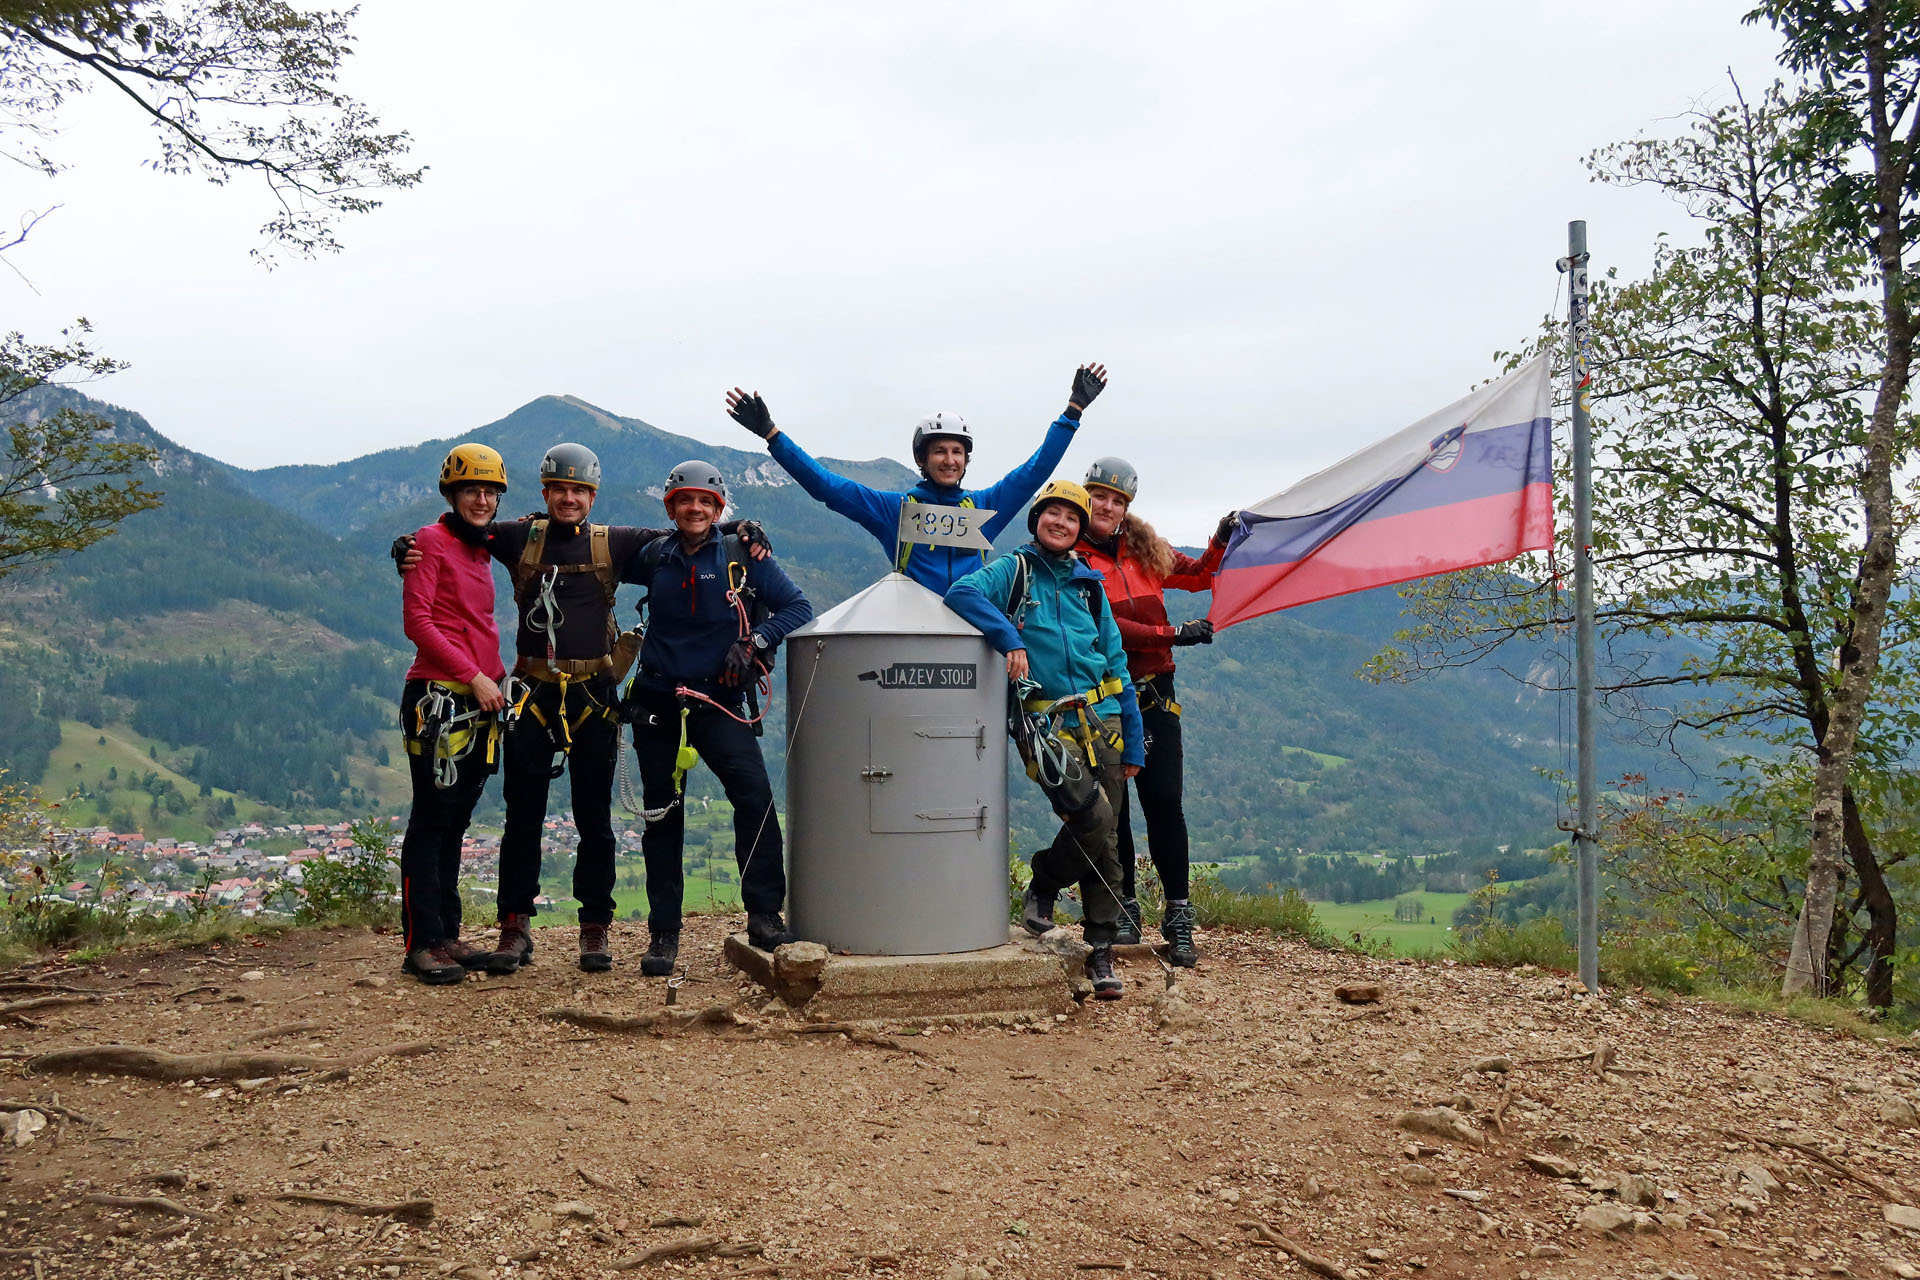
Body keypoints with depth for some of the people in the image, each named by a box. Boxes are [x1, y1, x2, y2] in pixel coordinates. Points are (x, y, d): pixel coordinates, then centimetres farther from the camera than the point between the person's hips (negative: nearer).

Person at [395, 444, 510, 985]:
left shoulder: (480, 551, 18)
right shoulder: (431, 541, -5)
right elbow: (417, 620, -13)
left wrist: (499, 678, 11)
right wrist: (474, 675, -16)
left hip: (479, 700, 8)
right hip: (438, 696, -8)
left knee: (455, 820, 11)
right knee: (431, 819, -5)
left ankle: (446, 936, 17)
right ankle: (421, 944, 0)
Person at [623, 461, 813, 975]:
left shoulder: (743, 559, 0)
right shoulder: (653, 559, 7)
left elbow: (798, 606, -2)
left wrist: (754, 642, -14)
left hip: (718, 701, -2)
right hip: (657, 702, 3)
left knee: (755, 797, -20)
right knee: (661, 817, 6)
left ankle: (764, 917, -12)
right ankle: (663, 933, 16)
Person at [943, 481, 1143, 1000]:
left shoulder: (1088, 584, 18)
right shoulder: (1013, 570, 6)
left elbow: (1115, 660, 18)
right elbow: (961, 592, -12)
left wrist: (1133, 742, 14)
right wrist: (1010, 638, -23)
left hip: (1102, 721, 5)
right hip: (1045, 722, -4)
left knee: (1106, 840, 2)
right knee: (1092, 816, -24)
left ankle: (1101, 952, 14)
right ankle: (1043, 883, 6)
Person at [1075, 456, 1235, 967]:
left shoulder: (1143, 549, 12)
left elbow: (1197, 576, 25)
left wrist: (1220, 542, 6)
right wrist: (1174, 633, -17)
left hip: (1153, 690, 4)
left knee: (1164, 800, -1)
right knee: (1111, 804, 3)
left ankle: (1178, 916, 6)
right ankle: (1124, 907, 17)